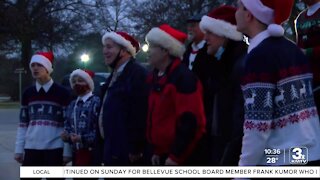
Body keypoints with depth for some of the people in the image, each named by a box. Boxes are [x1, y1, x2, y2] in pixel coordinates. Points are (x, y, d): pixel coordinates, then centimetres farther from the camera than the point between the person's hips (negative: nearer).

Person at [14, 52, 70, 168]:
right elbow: (23, 124, 13)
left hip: (54, 149, -4)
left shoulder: (62, 93, -2)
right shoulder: (28, 93, 11)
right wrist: (19, 149, 8)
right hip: (31, 148, 4)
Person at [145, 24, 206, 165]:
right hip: (165, 155, 10)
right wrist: (157, 151, 18)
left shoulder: (183, 77, -15)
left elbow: (190, 121, -21)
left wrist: (176, 155, -21)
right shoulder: (157, 78, 14)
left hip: (184, 158, -10)